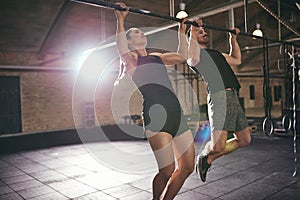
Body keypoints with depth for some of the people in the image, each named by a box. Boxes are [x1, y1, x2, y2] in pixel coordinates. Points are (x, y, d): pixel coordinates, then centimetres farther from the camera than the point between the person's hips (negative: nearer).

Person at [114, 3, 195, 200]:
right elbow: (122, 51, -16)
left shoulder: (157, 56, 27)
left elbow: (182, 56, 34)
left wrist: (182, 31, 39)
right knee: (167, 170, -12)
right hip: (154, 114, -7)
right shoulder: (130, 58, 7)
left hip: (176, 112, 7)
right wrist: (121, 20, -20)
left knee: (187, 167, 7)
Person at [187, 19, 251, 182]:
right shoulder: (196, 54, 5)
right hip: (219, 97, -9)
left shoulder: (216, 53, 32)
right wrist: (192, 32, -14)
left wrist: (233, 38, 41)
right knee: (218, 146, -18)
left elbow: (237, 60, 41)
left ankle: (208, 159, 24)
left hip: (234, 97, 9)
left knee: (244, 140, 12)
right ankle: (202, 157, 19)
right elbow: (193, 58, -21)